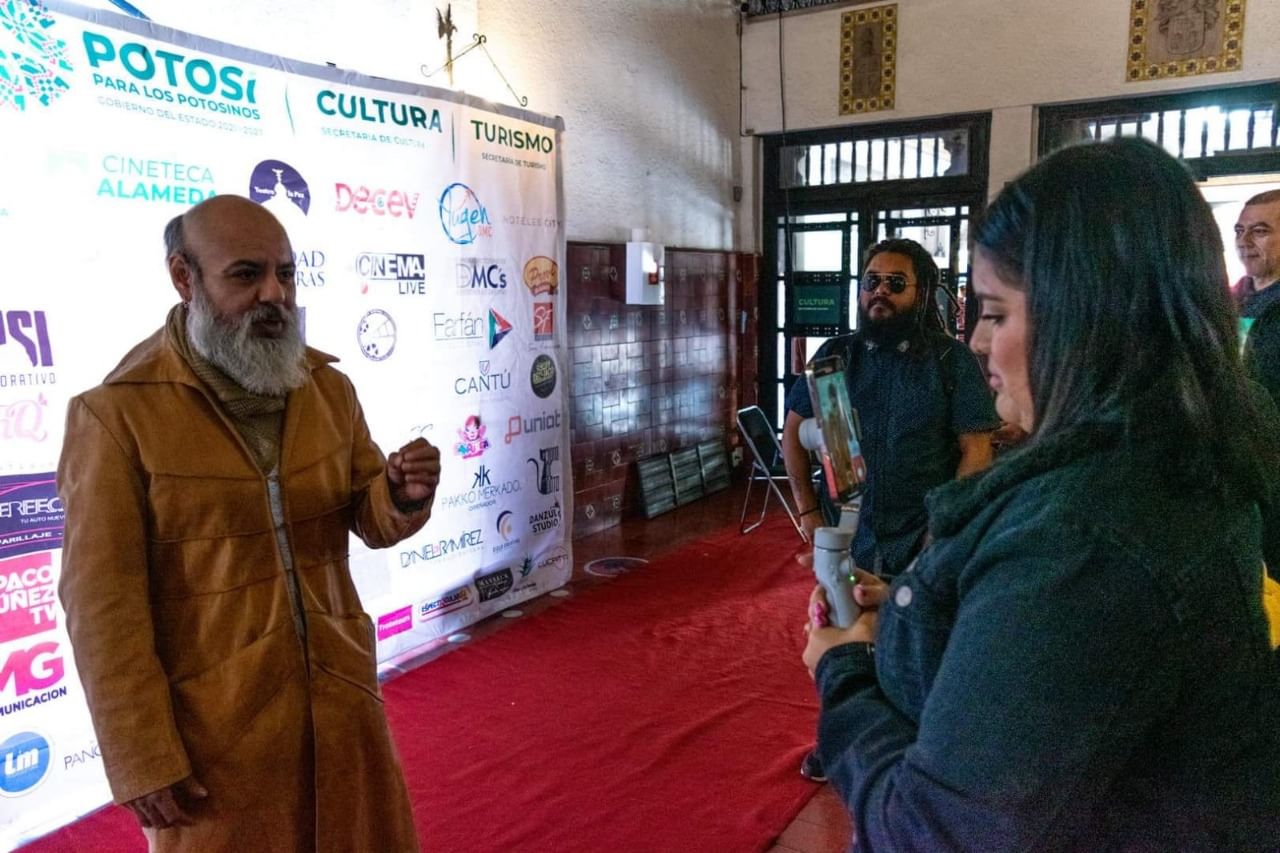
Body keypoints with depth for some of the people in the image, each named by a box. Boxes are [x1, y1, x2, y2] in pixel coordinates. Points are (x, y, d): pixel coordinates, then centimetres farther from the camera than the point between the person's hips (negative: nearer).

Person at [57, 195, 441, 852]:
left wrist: (401, 499, -16)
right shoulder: (116, 412, -14)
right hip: (213, 730, -5)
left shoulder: (328, 387, 2)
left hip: (342, 697, 5)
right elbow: (102, 602, -13)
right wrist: (144, 760, -11)